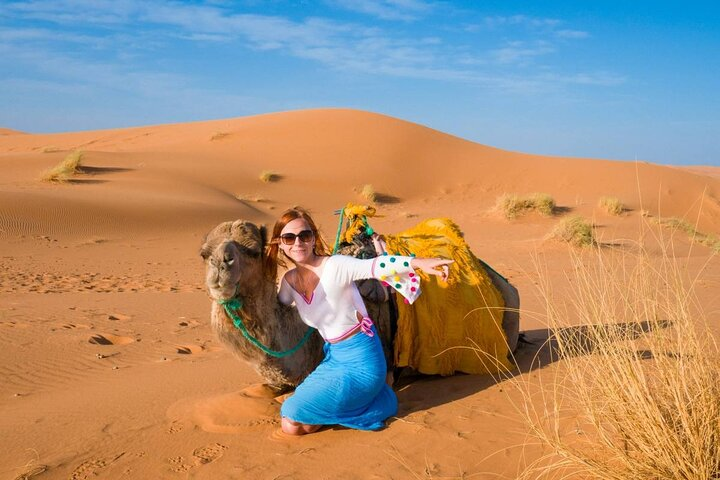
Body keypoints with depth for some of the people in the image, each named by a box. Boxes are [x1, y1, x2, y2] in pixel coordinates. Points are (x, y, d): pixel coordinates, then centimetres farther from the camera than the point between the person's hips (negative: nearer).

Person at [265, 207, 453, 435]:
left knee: (292, 424, -11)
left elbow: (376, 265, -37)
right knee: (289, 423, 19)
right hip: (334, 358, 8)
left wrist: (418, 262, -53)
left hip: (361, 363, -8)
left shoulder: (335, 266, -19)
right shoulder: (289, 281, 3)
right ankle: (367, 395, 23)